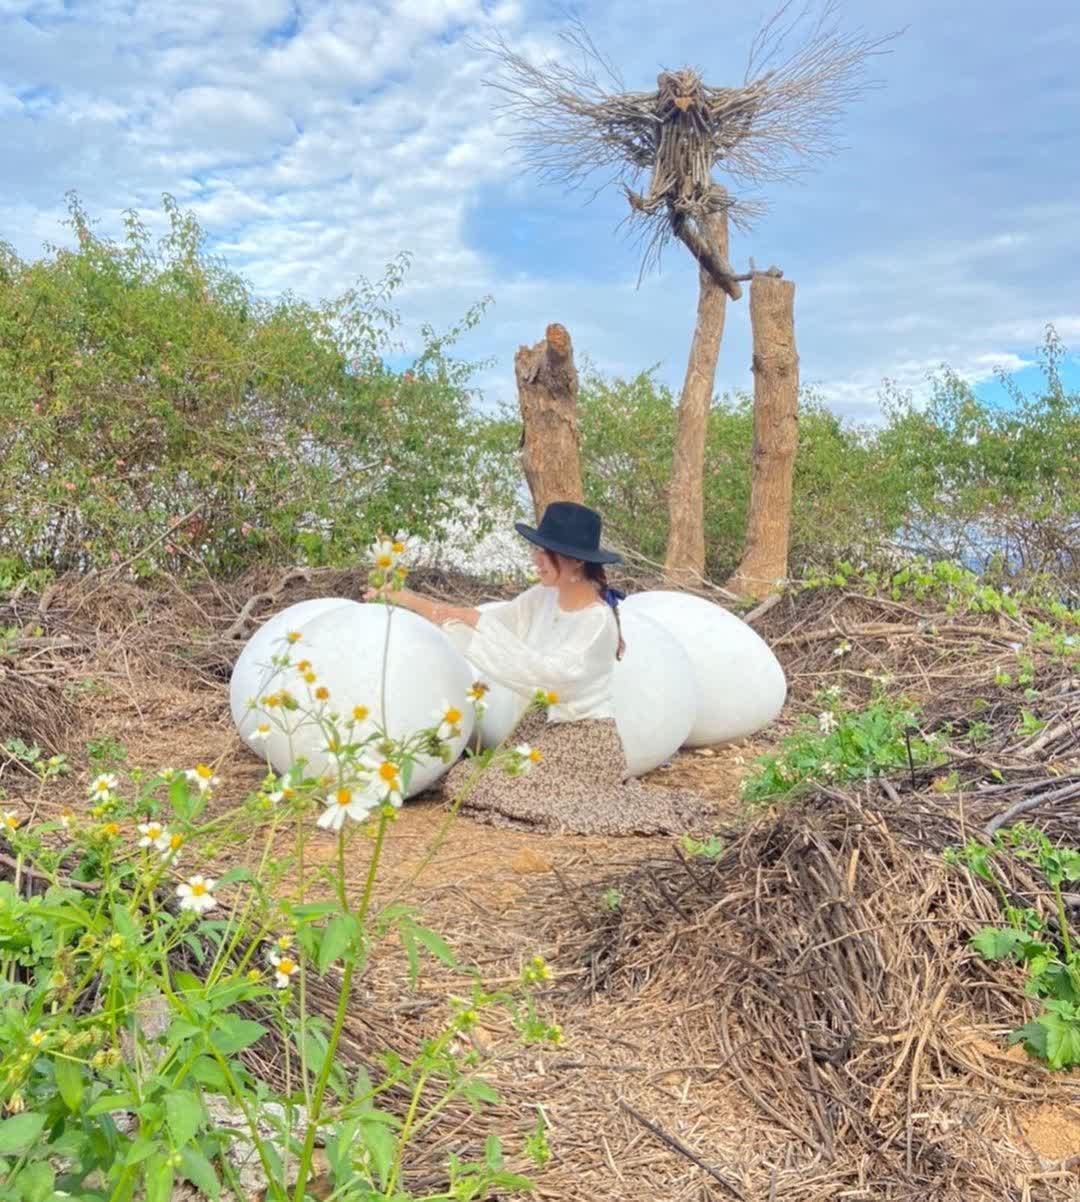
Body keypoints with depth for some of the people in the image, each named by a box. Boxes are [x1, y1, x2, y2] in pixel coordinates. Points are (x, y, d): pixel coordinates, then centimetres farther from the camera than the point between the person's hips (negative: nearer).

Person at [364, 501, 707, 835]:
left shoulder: (597, 621, -21)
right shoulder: (541, 599, 0)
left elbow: (546, 673, -32)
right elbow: (483, 623, 3)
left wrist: (481, 623, -29)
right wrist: (408, 600, -4)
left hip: (584, 740, -7)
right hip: (538, 727, 8)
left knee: (478, 785, -16)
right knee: (465, 778, 0)